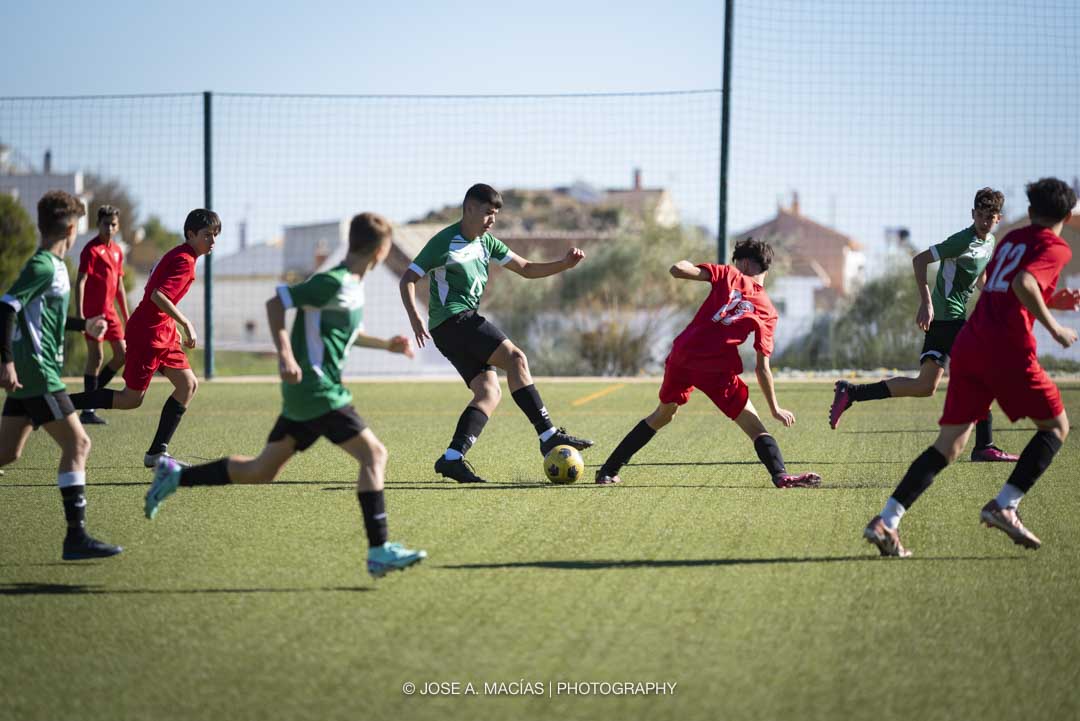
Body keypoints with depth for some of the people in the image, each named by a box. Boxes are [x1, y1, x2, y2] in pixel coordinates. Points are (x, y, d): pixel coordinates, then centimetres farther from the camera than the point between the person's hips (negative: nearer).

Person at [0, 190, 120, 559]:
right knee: (77, 443, -10)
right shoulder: (43, 267, -13)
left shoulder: (51, 266, 17)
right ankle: (76, 536, -13)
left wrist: (84, 325, 42)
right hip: (37, 375, -10)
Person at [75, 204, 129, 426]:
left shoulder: (117, 250, 14)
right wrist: (79, 314, -22)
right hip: (93, 310, -8)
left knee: (122, 354, 5)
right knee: (96, 356, -8)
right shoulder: (91, 250, -9)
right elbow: (80, 282, -15)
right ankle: (88, 410, -3)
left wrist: (126, 316, 20)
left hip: (110, 311, 8)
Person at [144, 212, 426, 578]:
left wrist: (385, 345, 28)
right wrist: (286, 355, -24)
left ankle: (176, 476, 22)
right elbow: (276, 303, -17)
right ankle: (379, 552, -16)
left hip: (303, 395, 10)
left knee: (261, 471, 15)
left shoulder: (351, 286, 14)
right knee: (373, 454, -12)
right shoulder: (332, 283, -15)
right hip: (318, 393, -10)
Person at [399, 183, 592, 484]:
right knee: (515, 358, -18)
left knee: (489, 392, -4)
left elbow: (526, 269, 17)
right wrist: (415, 318, -24)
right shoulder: (444, 242, -9)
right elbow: (408, 279, -9)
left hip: (465, 322, 9)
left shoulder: (486, 243, 15)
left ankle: (452, 458, -11)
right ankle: (548, 436, -21)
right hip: (452, 320, -9)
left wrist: (564, 264, 2)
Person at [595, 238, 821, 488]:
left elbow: (678, 270, 1)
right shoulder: (768, 311, 8)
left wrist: (687, 265, 25)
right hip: (718, 369, -3)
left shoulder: (728, 275, 9)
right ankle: (781, 475, -15)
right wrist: (775, 409, 12)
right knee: (755, 427, 7)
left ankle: (609, 471, 29)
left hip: (682, 355, 3)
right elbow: (762, 368, 5)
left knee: (663, 414, 25)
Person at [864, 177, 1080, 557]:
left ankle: (887, 520, -7)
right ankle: (1004, 505, -5)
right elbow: (1023, 283, -19)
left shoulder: (1011, 239, 23)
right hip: (1007, 349, -7)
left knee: (950, 444, 6)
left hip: (968, 344, 7)